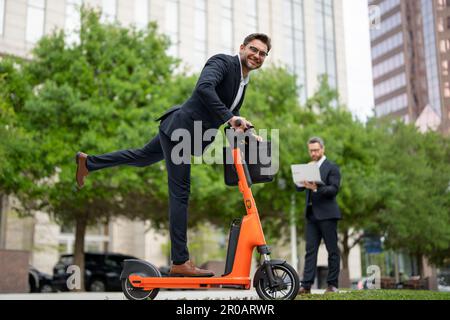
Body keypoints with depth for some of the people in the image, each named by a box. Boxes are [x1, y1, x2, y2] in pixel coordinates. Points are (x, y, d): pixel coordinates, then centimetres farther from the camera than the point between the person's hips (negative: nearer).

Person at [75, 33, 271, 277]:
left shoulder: (243, 81, 14)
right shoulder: (222, 61, -14)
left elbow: (231, 112, 23)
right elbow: (204, 87, -34)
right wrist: (229, 117, -38)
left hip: (186, 135, 10)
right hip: (180, 129, -10)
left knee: (143, 157, 26)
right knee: (180, 194, -9)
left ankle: (88, 162, 44)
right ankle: (180, 262, -5)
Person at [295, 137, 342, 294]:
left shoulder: (332, 167, -1)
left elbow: (334, 189, -11)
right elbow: (299, 188, 11)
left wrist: (316, 188, -26)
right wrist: (301, 182, -11)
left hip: (327, 214, -5)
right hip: (311, 215, 5)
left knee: (332, 250, 1)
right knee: (310, 250, 1)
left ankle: (332, 284, 7)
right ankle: (306, 285, -2)